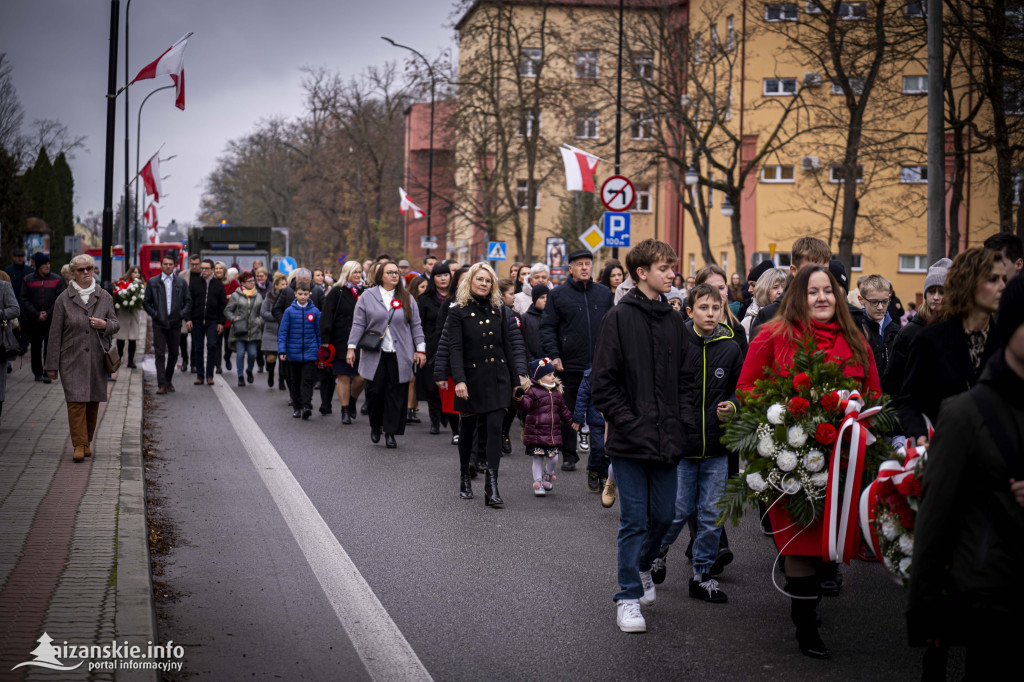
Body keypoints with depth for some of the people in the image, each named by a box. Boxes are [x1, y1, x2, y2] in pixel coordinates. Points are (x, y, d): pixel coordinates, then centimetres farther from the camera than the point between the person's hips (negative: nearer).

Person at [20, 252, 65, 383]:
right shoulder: (28, 280, 4)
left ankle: (48, 374, -5)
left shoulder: (57, 279, 3)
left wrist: (48, 314, -11)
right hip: (33, 321, 1)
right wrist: (37, 315, -11)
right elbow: (24, 300, 0)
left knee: (50, 347, -7)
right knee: (36, 348, 9)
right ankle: (38, 373, 19)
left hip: (52, 320, -1)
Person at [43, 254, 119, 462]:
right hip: (72, 358, -2)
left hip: (97, 358, 3)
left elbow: (115, 324, 14)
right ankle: (79, 445, -8)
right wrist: (52, 365, 0)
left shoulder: (104, 297, 8)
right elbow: (55, 333, 2)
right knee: (76, 400, -11)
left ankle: (87, 442, 20)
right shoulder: (63, 299, 2)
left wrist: (105, 324, -12)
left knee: (93, 401, 7)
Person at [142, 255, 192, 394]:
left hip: (175, 324, 2)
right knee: (160, 354, -6)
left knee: (173, 354, 7)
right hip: (159, 324, -2)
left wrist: (183, 315, -3)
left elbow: (188, 301, 10)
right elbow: (146, 302, 7)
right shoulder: (152, 282, 5)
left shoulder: (181, 283, 8)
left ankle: (168, 380, 23)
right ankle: (161, 384, -8)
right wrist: (154, 314, -5)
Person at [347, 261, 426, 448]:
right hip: (374, 354, -1)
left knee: (396, 394, -1)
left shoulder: (406, 298, 10)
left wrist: (420, 349, 3)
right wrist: (351, 347, -4)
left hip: (399, 355, 1)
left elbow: (416, 326, 11)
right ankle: (375, 426, 19)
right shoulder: (368, 296, 5)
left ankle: (390, 432, 6)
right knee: (375, 391, -4)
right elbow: (358, 324, 4)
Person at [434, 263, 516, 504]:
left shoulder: (498, 310, 8)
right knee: (467, 429, 11)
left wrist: (515, 380, 11)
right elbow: (455, 348, -12)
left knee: (495, 428, -9)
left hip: (497, 378, 2)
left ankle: (492, 486, -13)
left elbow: (507, 346, 12)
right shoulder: (458, 312, -4)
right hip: (472, 379, -2)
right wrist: (459, 380, -24)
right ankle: (464, 478, 30)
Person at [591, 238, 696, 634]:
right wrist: (628, 423, -14)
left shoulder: (673, 320, 11)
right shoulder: (620, 317, -6)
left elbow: (685, 378, 15)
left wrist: (682, 423, 3)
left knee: (663, 515, 10)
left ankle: (643, 567, 37)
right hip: (630, 439, -5)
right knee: (635, 519, -2)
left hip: (667, 439, 5)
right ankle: (628, 598, 8)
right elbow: (602, 382, -8)